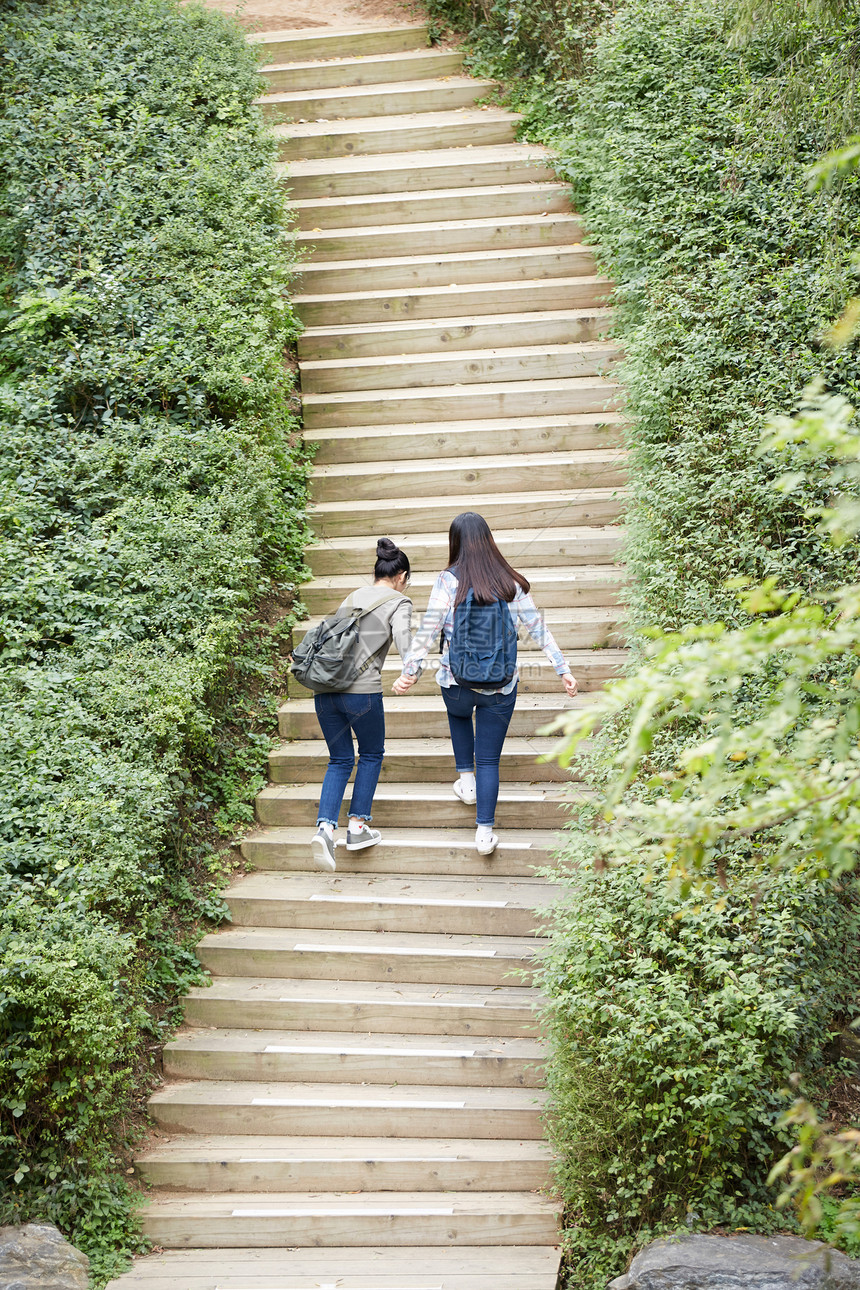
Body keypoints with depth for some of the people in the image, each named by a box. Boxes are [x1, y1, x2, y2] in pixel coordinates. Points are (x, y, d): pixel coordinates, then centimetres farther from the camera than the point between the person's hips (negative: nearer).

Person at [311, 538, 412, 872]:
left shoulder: (353, 597, 19)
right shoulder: (399, 603, 3)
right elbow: (403, 636, -15)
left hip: (325, 688, 5)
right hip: (362, 690, -5)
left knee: (340, 760, 14)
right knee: (372, 754, 18)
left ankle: (325, 828, -4)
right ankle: (357, 827, 16)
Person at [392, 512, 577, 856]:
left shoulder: (448, 581, -10)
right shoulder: (511, 584, -3)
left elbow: (428, 630, -10)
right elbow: (538, 628, 1)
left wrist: (409, 672, -2)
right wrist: (563, 669, 8)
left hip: (456, 681, -1)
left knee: (459, 714, 36)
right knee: (489, 760, 10)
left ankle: (466, 779, 30)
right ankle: (485, 831, 6)